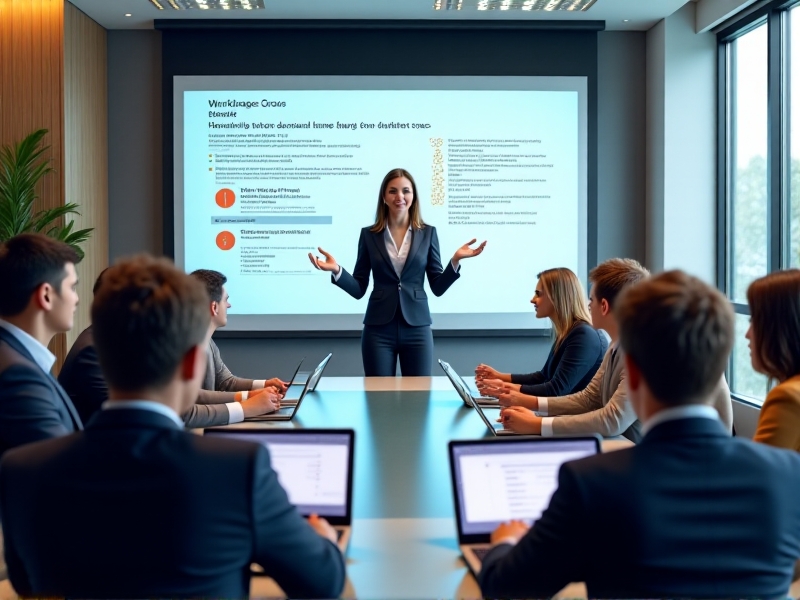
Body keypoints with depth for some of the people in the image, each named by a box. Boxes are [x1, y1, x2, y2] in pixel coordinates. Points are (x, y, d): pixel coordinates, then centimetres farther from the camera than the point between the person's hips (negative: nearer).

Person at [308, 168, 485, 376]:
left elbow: (438, 287, 3)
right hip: (378, 330, 0)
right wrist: (336, 271, -14)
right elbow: (359, 289, 3)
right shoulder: (369, 234, 4)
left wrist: (455, 260, -11)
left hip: (417, 329, 0)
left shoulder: (427, 233, 5)